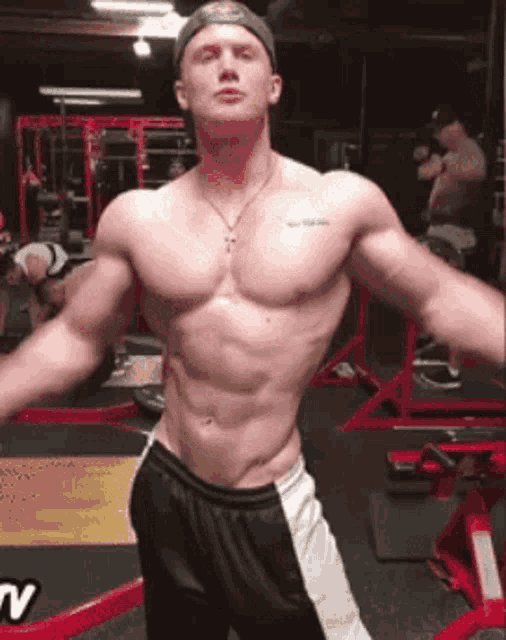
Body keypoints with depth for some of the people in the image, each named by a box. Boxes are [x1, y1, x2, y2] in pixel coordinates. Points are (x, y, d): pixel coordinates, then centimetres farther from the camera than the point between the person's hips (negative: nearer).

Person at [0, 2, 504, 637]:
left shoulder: (342, 201, -10)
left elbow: (442, 298, -1)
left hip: (274, 506, -2)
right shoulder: (136, 216, -6)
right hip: (165, 490, 3)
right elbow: (74, 337, 4)